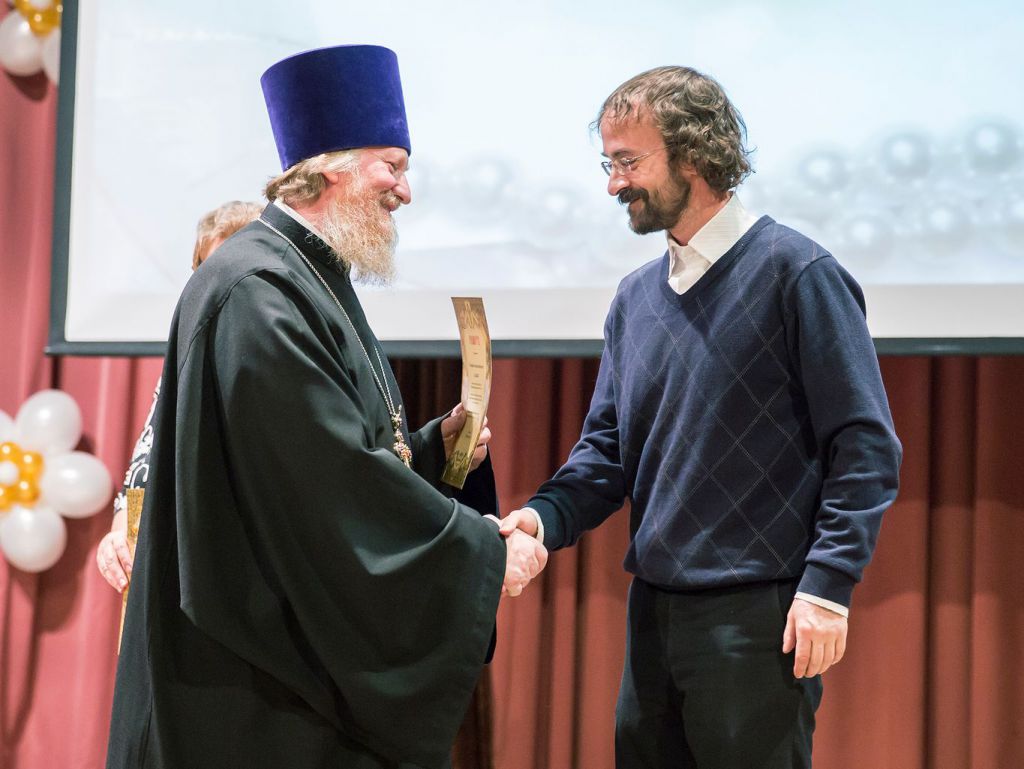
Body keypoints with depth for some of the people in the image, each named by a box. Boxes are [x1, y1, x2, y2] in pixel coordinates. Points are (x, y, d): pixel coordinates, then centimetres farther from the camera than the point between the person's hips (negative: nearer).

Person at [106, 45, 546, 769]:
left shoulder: (313, 280, 15)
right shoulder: (257, 291, -17)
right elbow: (333, 483, -24)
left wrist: (432, 445, 3)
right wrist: (485, 555, -17)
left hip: (320, 650, 10)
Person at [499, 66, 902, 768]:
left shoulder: (794, 271, -8)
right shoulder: (636, 298, 11)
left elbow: (865, 446, -11)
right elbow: (608, 450, 12)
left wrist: (827, 584, -18)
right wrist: (546, 517, -7)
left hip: (758, 621, -7)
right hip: (652, 612, 7)